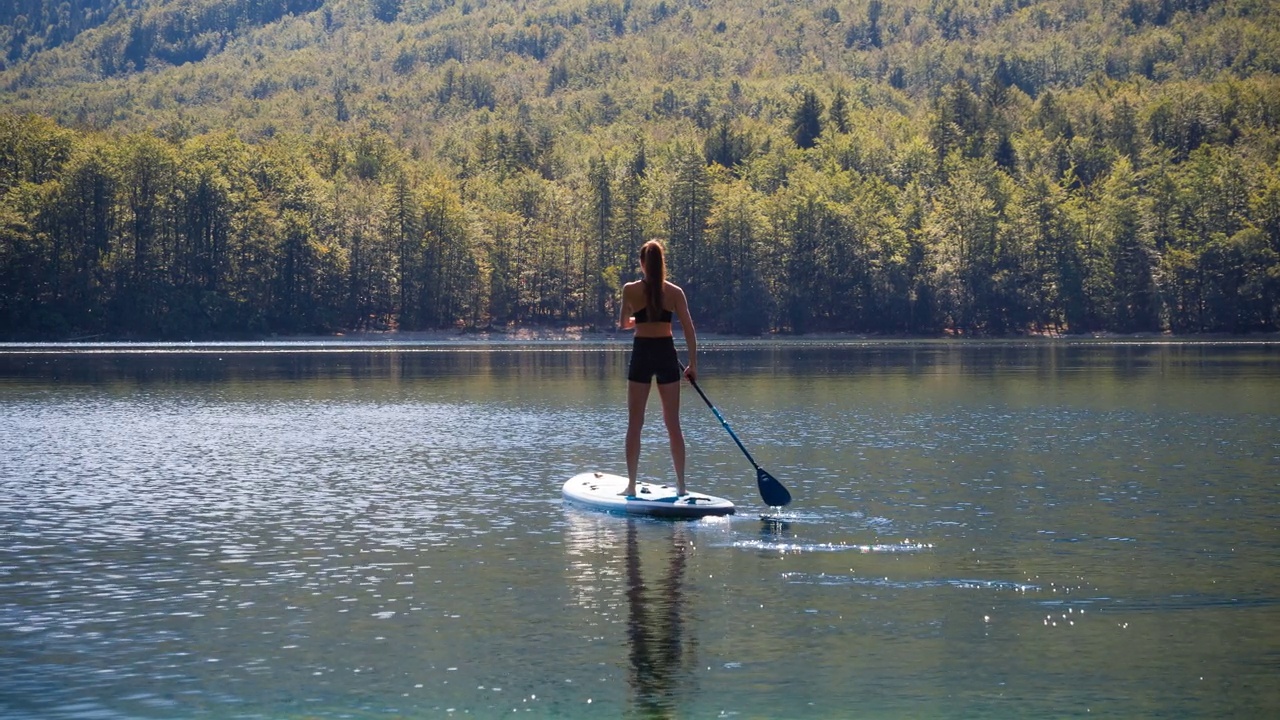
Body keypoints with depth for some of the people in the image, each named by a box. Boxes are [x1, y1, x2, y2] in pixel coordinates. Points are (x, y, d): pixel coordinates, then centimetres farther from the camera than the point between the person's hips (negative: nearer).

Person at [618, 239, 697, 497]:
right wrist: (693, 364, 5)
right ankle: (681, 484, 8)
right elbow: (689, 330, -2)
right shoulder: (675, 292, -1)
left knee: (635, 423, 5)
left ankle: (631, 485, 3)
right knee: (673, 423, 8)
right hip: (667, 355, 1)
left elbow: (623, 324, 11)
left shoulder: (630, 290, -4)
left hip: (641, 354, -1)